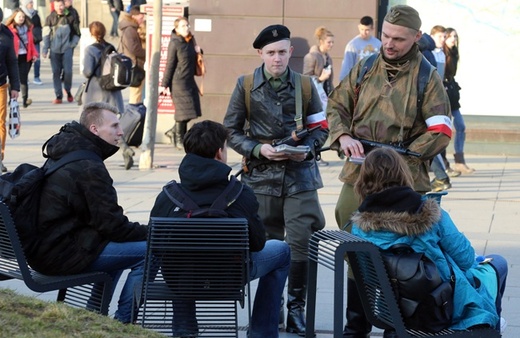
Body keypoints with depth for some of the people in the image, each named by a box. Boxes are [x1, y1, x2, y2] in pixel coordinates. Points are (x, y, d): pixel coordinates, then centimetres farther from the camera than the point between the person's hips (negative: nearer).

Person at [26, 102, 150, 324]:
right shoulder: (89, 168, -18)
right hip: (62, 255, -11)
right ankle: (123, 321, -3)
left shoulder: (63, 154, 14)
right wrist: (152, 233, -3)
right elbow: (112, 225, -17)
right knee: (149, 251, -13)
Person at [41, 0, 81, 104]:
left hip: (67, 49, -1)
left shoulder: (70, 17, 3)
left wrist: (73, 44, 1)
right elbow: (46, 34, 0)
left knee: (67, 71, -7)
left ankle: (68, 90, 19)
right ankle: (58, 96, 6)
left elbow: (77, 33, 11)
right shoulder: (50, 18, 3)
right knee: (56, 72, 0)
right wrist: (45, 49, -5)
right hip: (54, 50, 1)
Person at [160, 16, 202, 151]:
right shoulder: (174, 43, -11)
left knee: (191, 109, 6)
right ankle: (179, 139, 10)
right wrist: (165, 84, -10)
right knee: (183, 110, -4)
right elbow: (170, 65, -10)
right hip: (179, 81, -7)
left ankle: (174, 131, 24)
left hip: (189, 81, 7)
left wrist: (198, 51, 1)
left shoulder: (190, 41, 9)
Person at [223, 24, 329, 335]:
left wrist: (307, 148, -10)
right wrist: (258, 149, -12)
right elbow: (232, 131, 4)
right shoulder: (246, 86, 2)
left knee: (301, 244, -8)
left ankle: (296, 307, 3)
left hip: (300, 175, 0)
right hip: (261, 176, 0)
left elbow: (320, 127, 9)